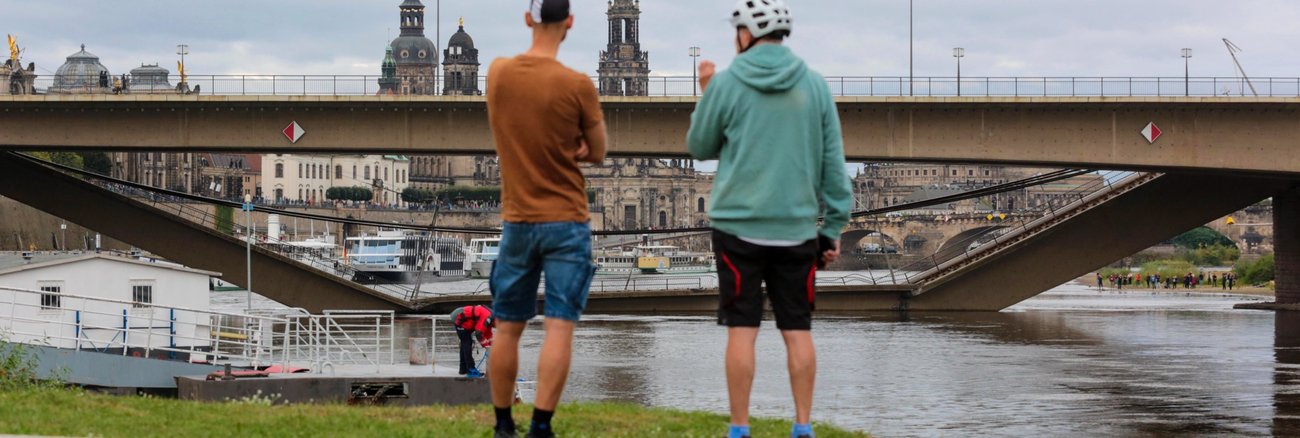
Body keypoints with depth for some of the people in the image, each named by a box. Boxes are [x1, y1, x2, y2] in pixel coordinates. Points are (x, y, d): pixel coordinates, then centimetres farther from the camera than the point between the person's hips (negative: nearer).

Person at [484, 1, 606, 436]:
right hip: (567, 222, -4)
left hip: (516, 221, 4)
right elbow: (598, 153, 1)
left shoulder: (497, 73, 0)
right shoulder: (577, 85, -13)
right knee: (559, 327, -3)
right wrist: (570, 147, 7)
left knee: (507, 329, 12)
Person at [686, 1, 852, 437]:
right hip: (797, 228, 2)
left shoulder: (727, 84, -5)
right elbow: (833, 161, 4)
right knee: (797, 330, 7)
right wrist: (834, 225, 9)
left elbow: (700, 147, 7)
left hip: (739, 225, -2)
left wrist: (706, 93, 20)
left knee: (742, 330, 1)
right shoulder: (814, 85, 3)